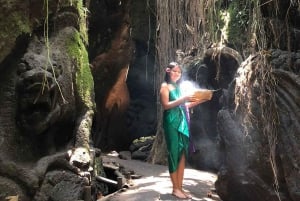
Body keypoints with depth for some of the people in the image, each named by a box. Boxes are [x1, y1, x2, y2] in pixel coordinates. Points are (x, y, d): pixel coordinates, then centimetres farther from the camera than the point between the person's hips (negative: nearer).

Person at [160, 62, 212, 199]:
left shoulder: (179, 87, 21)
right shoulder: (165, 86, -1)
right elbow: (166, 105, -13)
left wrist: (202, 99, 13)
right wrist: (183, 99, -20)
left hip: (182, 123, 7)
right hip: (172, 123, -7)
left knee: (182, 156, 4)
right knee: (174, 154, -5)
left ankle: (180, 188, 9)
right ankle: (175, 189, 3)